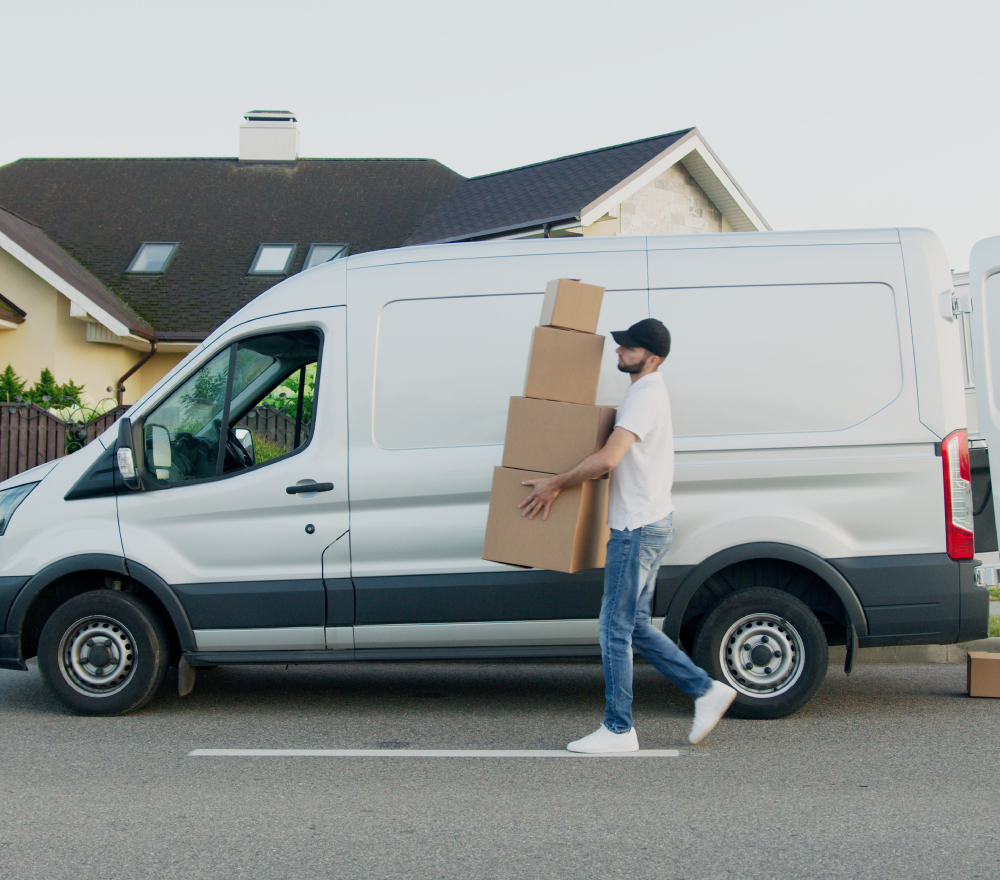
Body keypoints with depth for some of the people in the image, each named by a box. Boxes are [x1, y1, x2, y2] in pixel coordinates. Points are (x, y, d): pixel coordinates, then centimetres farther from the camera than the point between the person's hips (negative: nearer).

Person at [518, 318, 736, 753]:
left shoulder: (644, 395, -16)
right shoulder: (648, 391, 17)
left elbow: (607, 459, -28)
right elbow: (618, 458, 28)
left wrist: (555, 485, -18)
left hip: (639, 528, -10)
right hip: (647, 523, 10)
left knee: (616, 628, -4)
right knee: (636, 626, 15)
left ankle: (618, 729, 4)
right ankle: (707, 691, 20)